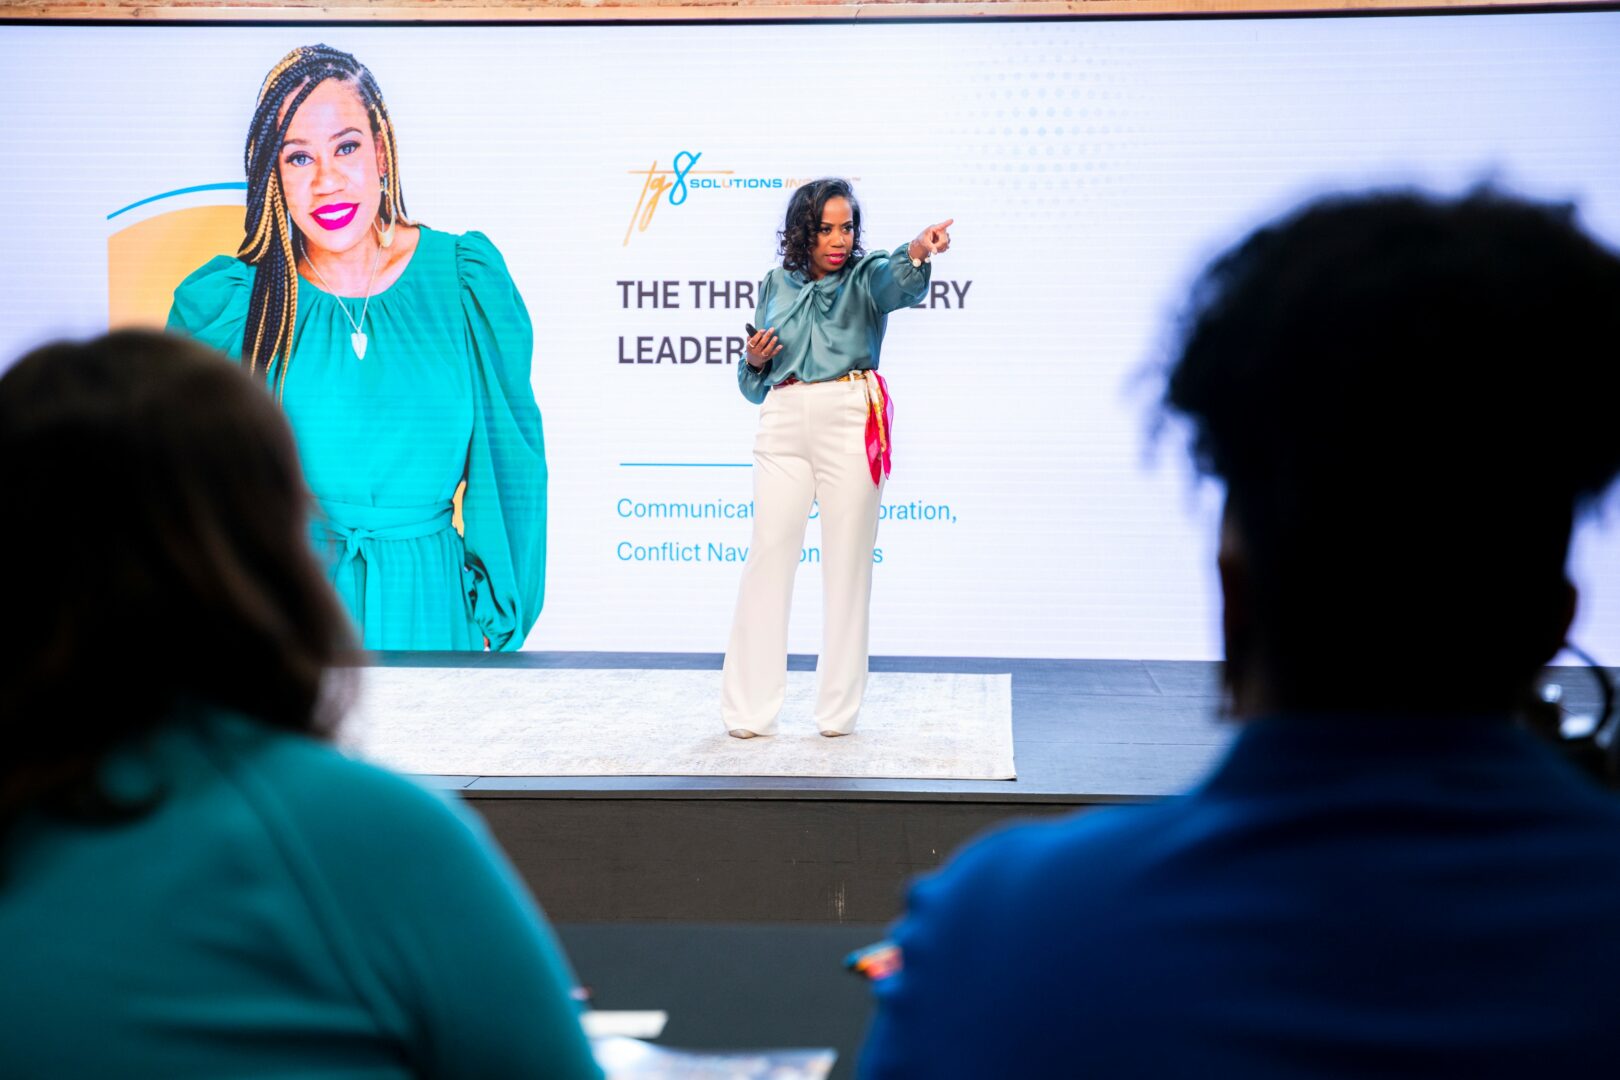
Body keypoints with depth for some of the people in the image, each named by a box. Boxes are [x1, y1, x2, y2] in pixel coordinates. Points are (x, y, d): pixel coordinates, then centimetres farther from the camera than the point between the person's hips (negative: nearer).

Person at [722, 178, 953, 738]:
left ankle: (838, 710, 8)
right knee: (767, 559, 0)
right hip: (784, 424, 3)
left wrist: (916, 254, -44)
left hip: (851, 423, -3)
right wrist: (756, 359, -2)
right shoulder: (775, 285, 15)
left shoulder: (864, 275, 5)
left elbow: (895, 282, -22)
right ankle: (749, 709, 6)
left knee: (847, 564, 0)